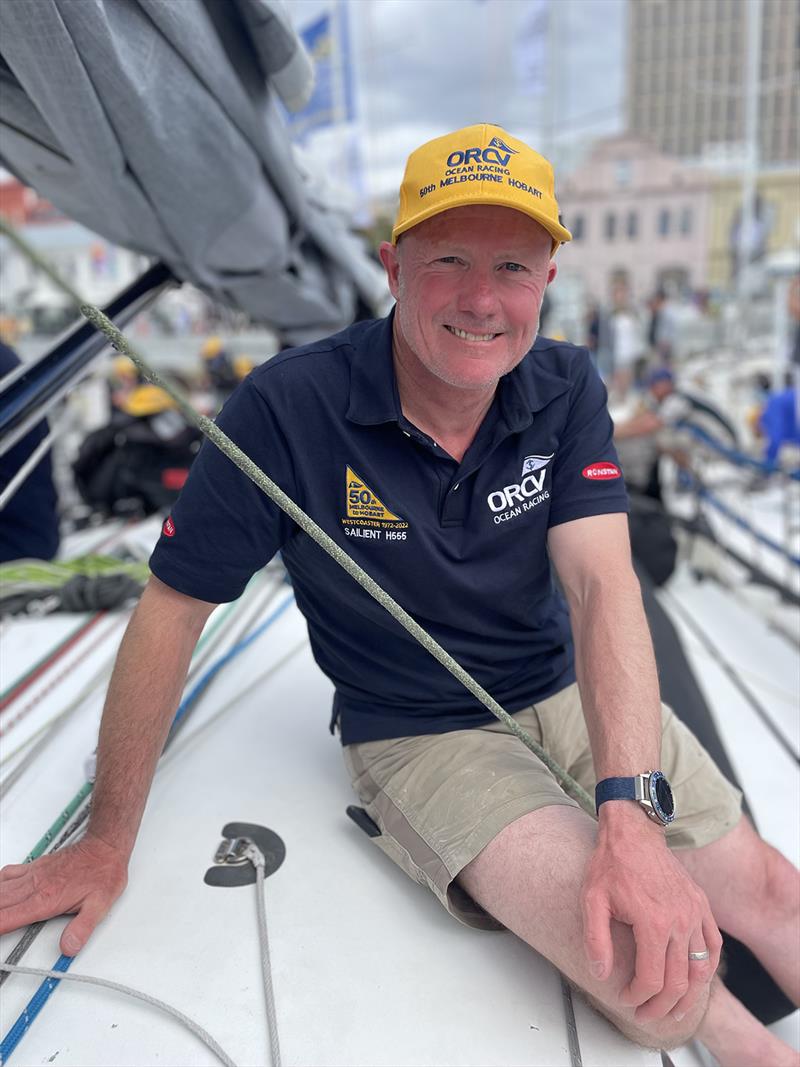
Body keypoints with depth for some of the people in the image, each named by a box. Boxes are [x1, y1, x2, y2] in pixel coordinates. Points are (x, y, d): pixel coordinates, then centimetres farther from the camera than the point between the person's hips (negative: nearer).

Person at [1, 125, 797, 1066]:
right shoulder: (290, 407, -18)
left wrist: (633, 813, -32)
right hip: (416, 733, -3)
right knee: (635, 965, -21)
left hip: (571, 694, 4)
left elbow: (603, 585, -18)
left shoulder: (567, 389, -7)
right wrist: (106, 842, -6)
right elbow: (173, 607, -12)